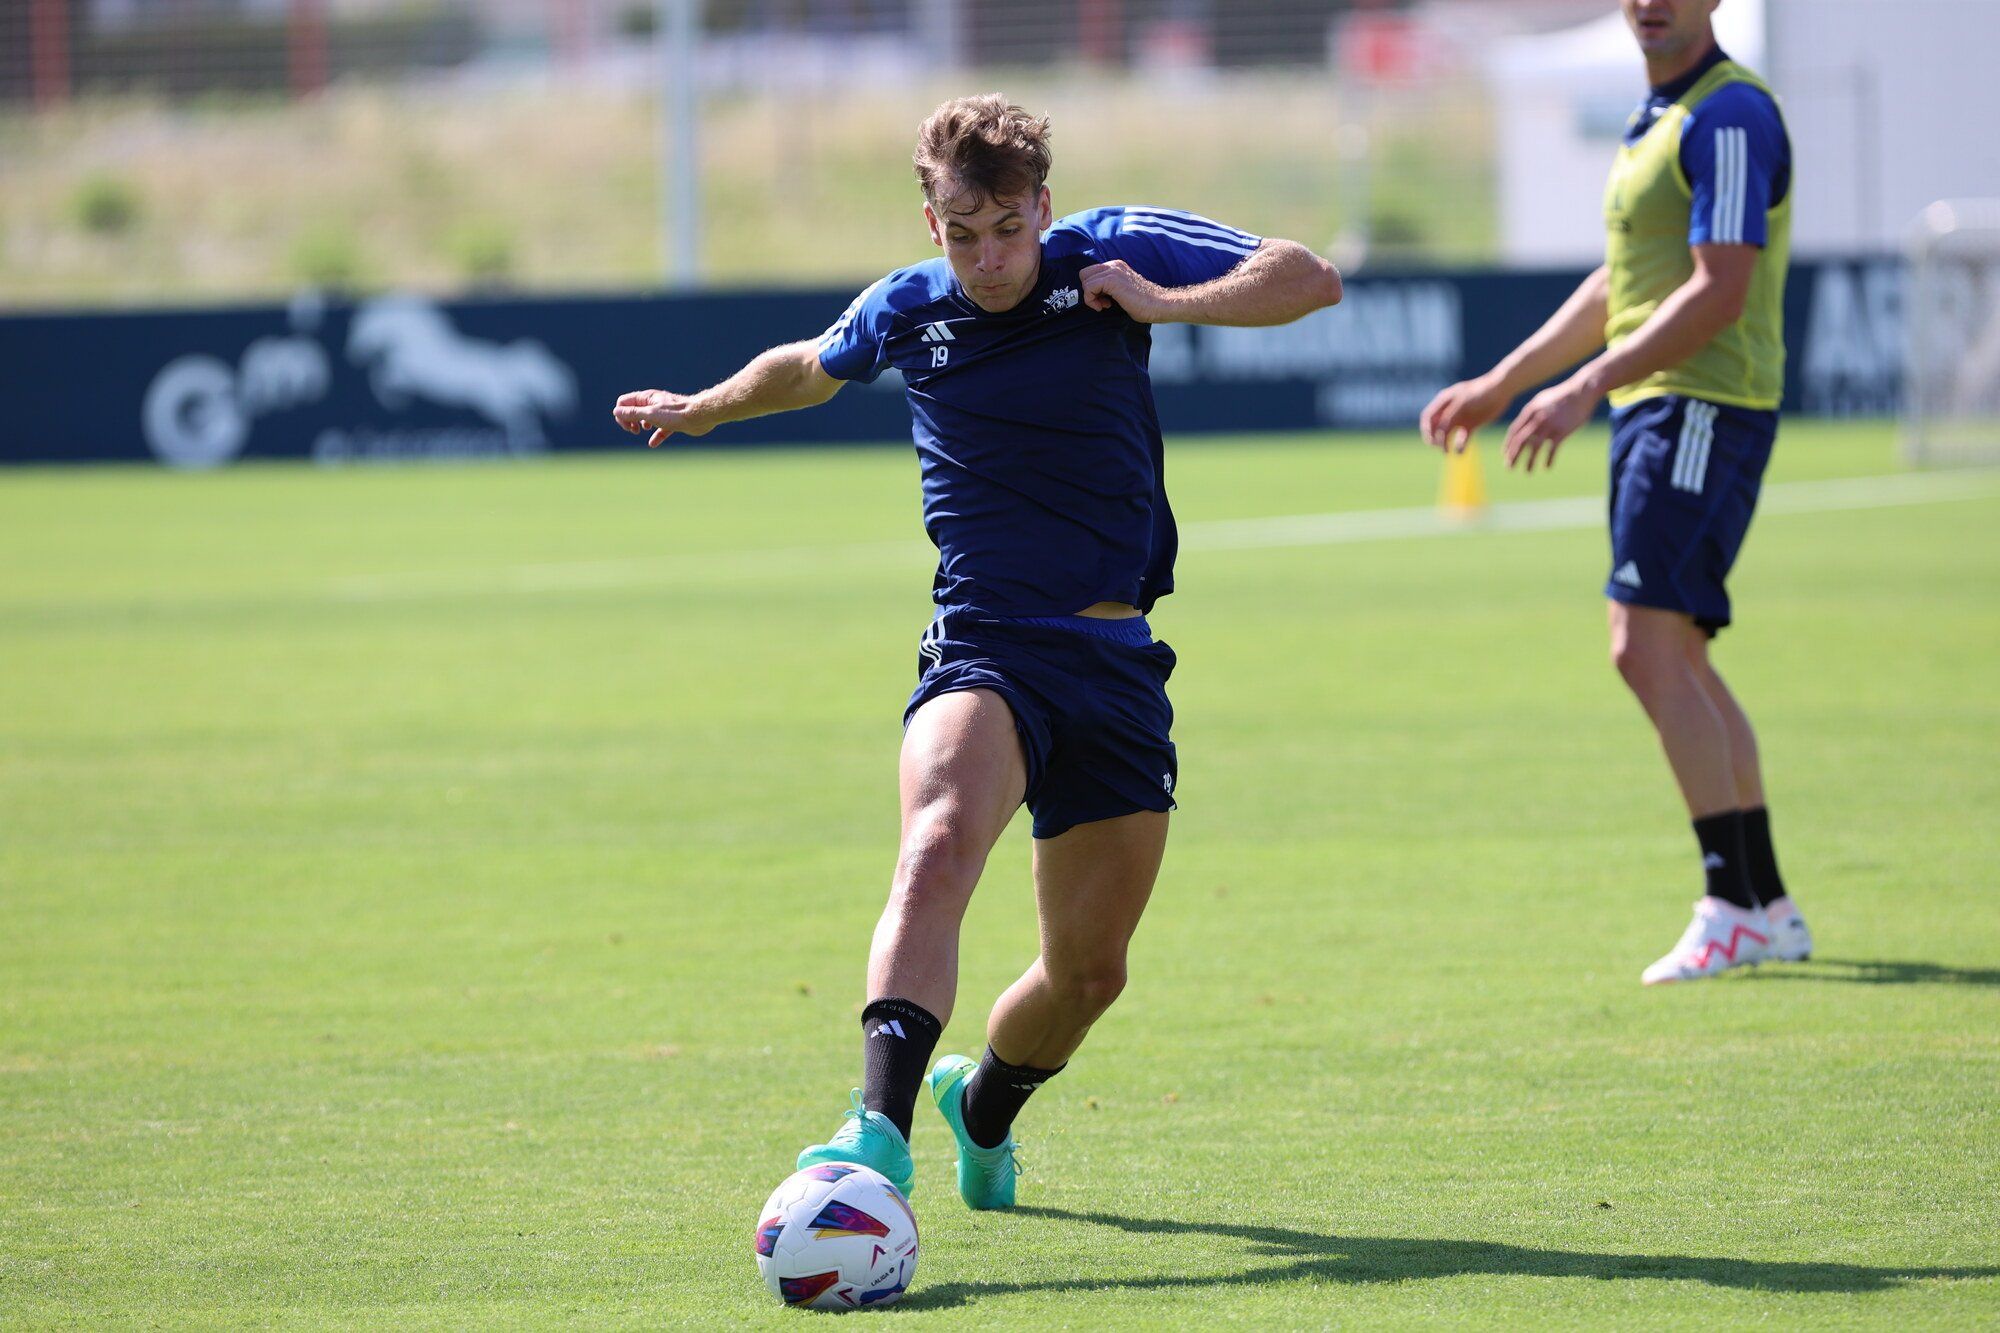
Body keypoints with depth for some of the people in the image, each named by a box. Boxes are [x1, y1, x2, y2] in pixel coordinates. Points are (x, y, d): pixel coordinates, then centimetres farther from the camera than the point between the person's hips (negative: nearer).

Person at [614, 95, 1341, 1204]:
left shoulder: (1110, 253, -1)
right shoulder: (902, 312, 5)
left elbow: (1311, 279, -7)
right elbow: (810, 367, 29)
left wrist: (1165, 304, -18)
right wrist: (701, 408, 42)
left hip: (1116, 657, 1)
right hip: (983, 645, -1)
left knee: (1090, 968, 8)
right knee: (938, 846, -33)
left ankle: (983, 1103, 40)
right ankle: (880, 1127, -48)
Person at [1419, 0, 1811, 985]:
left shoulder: (1729, 115, -13)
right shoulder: (1656, 120, 18)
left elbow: (1720, 291, -21)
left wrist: (1588, 385, -24)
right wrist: (1503, 383, 27)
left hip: (1704, 408, -10)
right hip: (1655, 412, 10)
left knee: (1649, 648, -15)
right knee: (1675, 659, 11)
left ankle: (1733, 907, -13)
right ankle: (1767, 905, 15)